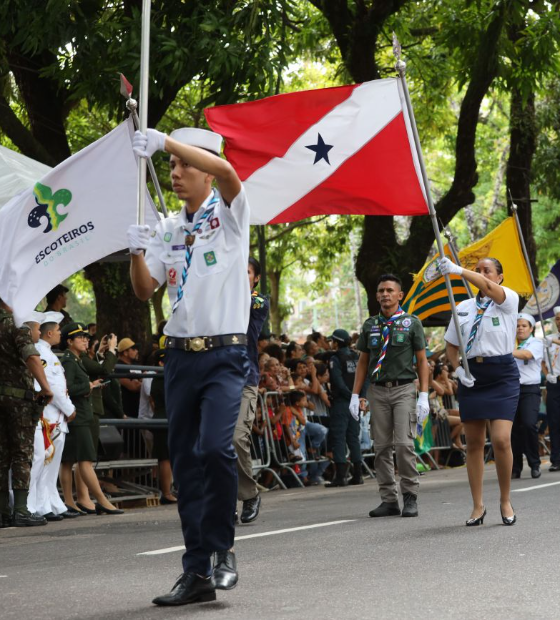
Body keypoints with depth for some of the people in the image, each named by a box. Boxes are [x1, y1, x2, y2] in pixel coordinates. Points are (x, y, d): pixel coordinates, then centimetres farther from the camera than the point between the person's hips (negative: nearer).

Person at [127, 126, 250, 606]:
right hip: (181, 355, 5)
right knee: (186, 463, 4)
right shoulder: (168, 229, 14)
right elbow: (146, 291, 9)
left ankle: (223, 551, -5)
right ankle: (197, 572, 10)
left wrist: (164, 140, -23)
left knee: (215, 447, -24)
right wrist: (137, 252, -9)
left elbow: (225, 170, -21)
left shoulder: (229, 214, 0)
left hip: (224, 355, -5)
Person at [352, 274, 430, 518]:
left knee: (404, 444, -13)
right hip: (377, 390, 3)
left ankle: (410, 498, -3)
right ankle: (389, 500, 7)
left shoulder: (412, 322, 4)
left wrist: (424, 395, -6)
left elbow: (422, 361, 3)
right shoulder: (370, 325, 13)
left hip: (404, 388, -3)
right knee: (382, 446, 2)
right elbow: (363, 361, 15)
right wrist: (355, 395, 8)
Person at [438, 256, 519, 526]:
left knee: (501, 440, -13)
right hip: (472, 377, 4)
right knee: (474, 443, 4)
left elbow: (487, 287, -25)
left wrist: (458, 270, -36)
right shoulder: (463, 308, 11)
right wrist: (458, 369, -3)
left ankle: (505, 500, 6)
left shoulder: (509, 299, -2)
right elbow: (450, 345, 16)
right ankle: (477, 506, 12)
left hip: (502, 375, -4)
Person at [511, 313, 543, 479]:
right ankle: (515, 467, 10)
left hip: (530, 389, -3)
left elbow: (526, 355, -18)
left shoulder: (536, 343, 4)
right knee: (514, 428, 1)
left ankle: (535, 464, -5)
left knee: (529, 424, -19)